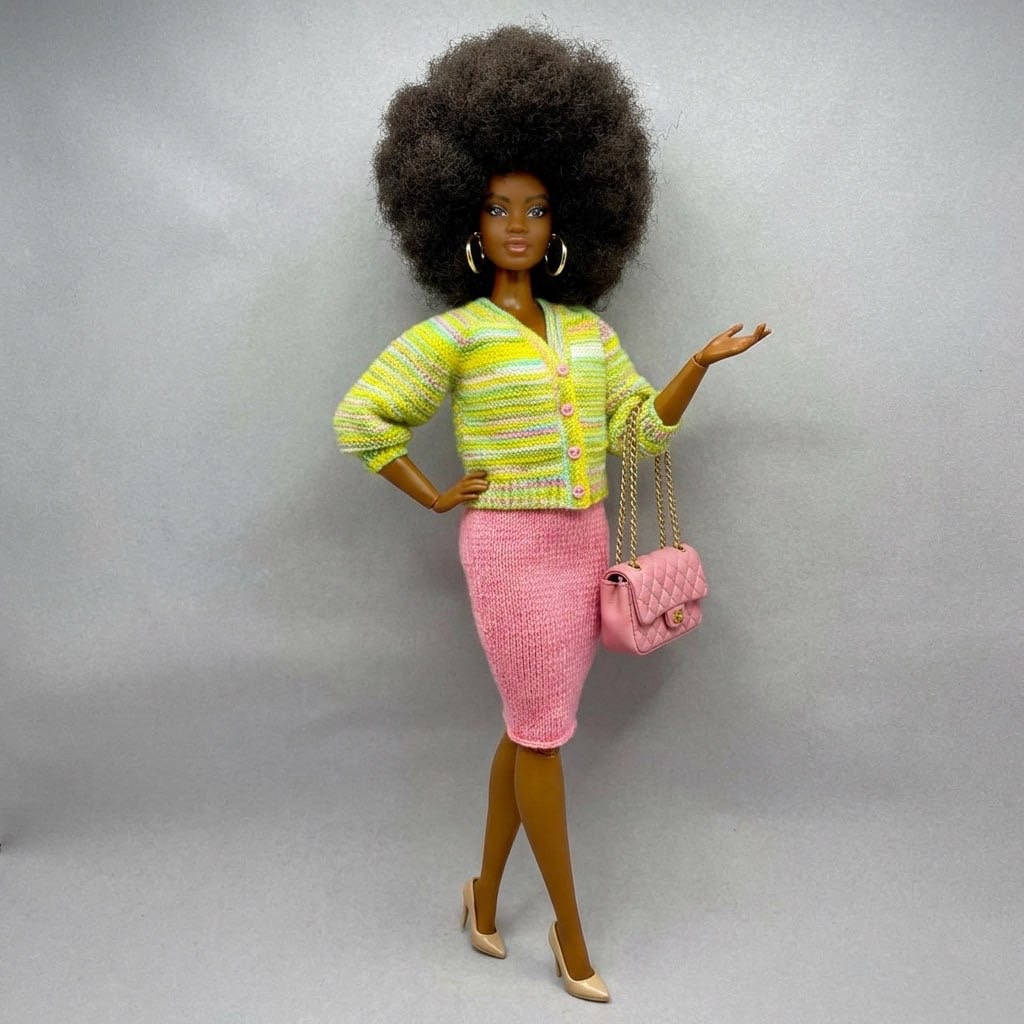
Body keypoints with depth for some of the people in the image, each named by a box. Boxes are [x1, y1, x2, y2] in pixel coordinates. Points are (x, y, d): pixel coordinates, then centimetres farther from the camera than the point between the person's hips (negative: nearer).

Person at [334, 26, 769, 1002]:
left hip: (582, 543, 6)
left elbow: (642, 425, 10)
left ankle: (484, 895, 34)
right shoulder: (452, 333, -6)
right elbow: (359, 417, -5)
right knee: (543, 734, 2)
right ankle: (570, 927, 22)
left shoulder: (587, 328, 10)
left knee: (531, 727, 13)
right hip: (510, 547, -5)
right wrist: (435, 498, -5)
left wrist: (702, 362, -3)